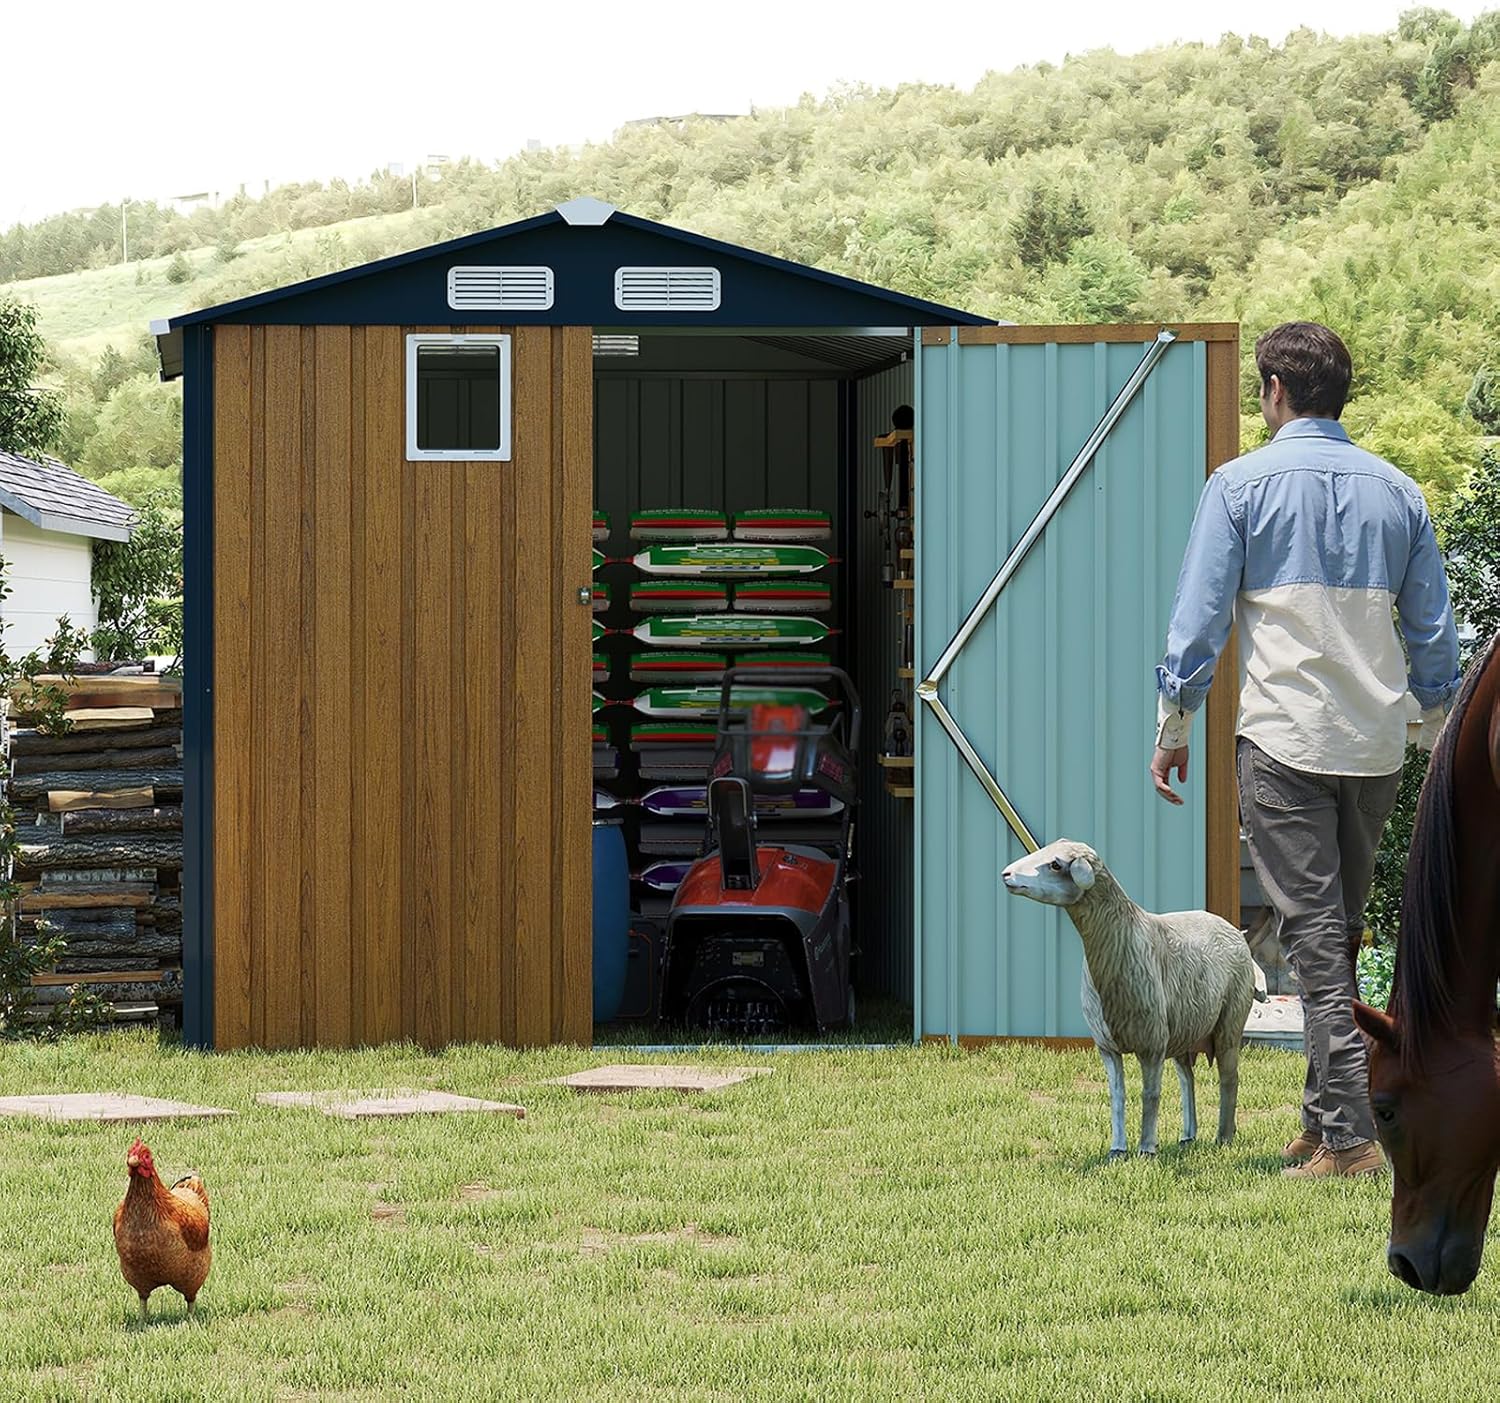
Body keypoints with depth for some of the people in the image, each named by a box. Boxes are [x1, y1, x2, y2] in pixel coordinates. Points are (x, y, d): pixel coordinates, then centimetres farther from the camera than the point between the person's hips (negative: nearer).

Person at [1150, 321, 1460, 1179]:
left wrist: (1173, 731, 5)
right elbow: (1434, 633, 12)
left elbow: (1200, 618, -4)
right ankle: (1325, 1120, 19)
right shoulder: (1397, 492, 9)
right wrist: (1440, 744, 21)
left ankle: (1348, 1138, -12)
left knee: (1315, 937, -6)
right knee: (1343, 931, 15)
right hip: (1378, 744, 4)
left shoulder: (1241, 485, -3)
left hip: (1284, 743, -4)